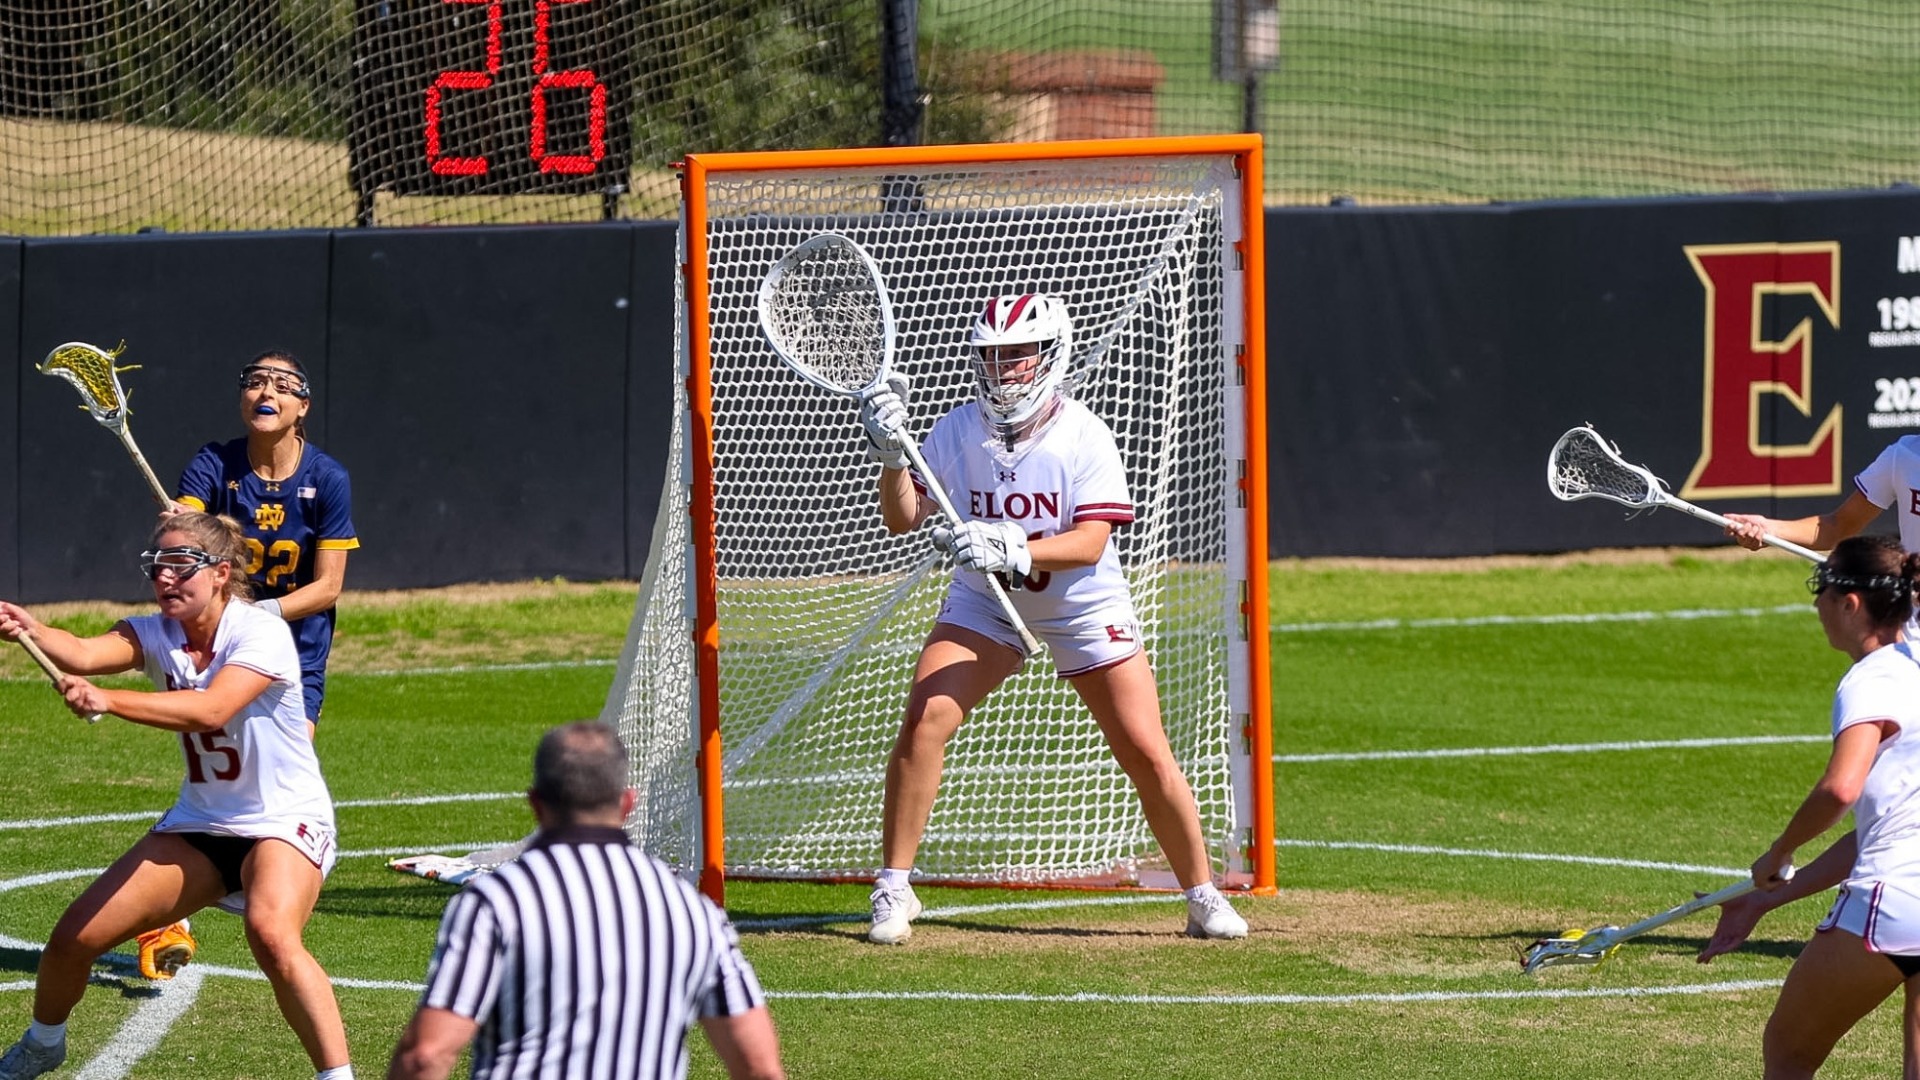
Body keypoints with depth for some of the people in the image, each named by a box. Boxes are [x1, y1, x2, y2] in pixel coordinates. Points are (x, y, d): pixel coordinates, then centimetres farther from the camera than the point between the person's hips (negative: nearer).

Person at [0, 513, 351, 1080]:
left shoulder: (260, 633, -21)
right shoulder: (156, 635, -5)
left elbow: (211, 710, -39)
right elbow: (85, 654, -27)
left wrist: (109, 700, -53)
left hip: (285, 821, -6)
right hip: (199, 825, 6)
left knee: (272, 936, -36)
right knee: (73, 938, 4)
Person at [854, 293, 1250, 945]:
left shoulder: (1083, 436, -19)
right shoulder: (957, 433, -11)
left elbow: (1090, 542, -27)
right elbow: (902, 520, -13)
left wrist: (1015, 552, -42)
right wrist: (892, 456, -31)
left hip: (1085, 609, -1)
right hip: (983, 605, 1)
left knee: (1146, 754, -7)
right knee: (923, 722, -19)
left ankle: (1203, 897, 10)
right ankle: (893, 891, -9)